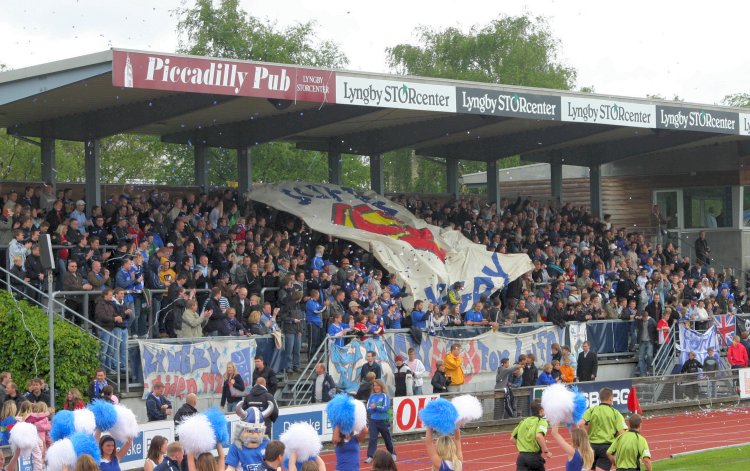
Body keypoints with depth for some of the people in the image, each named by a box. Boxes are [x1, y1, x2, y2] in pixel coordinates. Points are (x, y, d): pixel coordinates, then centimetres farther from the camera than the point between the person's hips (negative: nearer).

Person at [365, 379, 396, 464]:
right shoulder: (372, 396, 6)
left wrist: (376, 407, -24)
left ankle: (392, 453, 32)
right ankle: (370, 456, -12)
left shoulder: (385, 396, -4)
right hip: (373, 420, 2)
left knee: (387, 438, 13)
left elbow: (385, 408, -16)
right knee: (372, 438, -9)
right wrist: (372, 408, -18)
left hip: (383, 421, -2)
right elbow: (368, 408, -1)